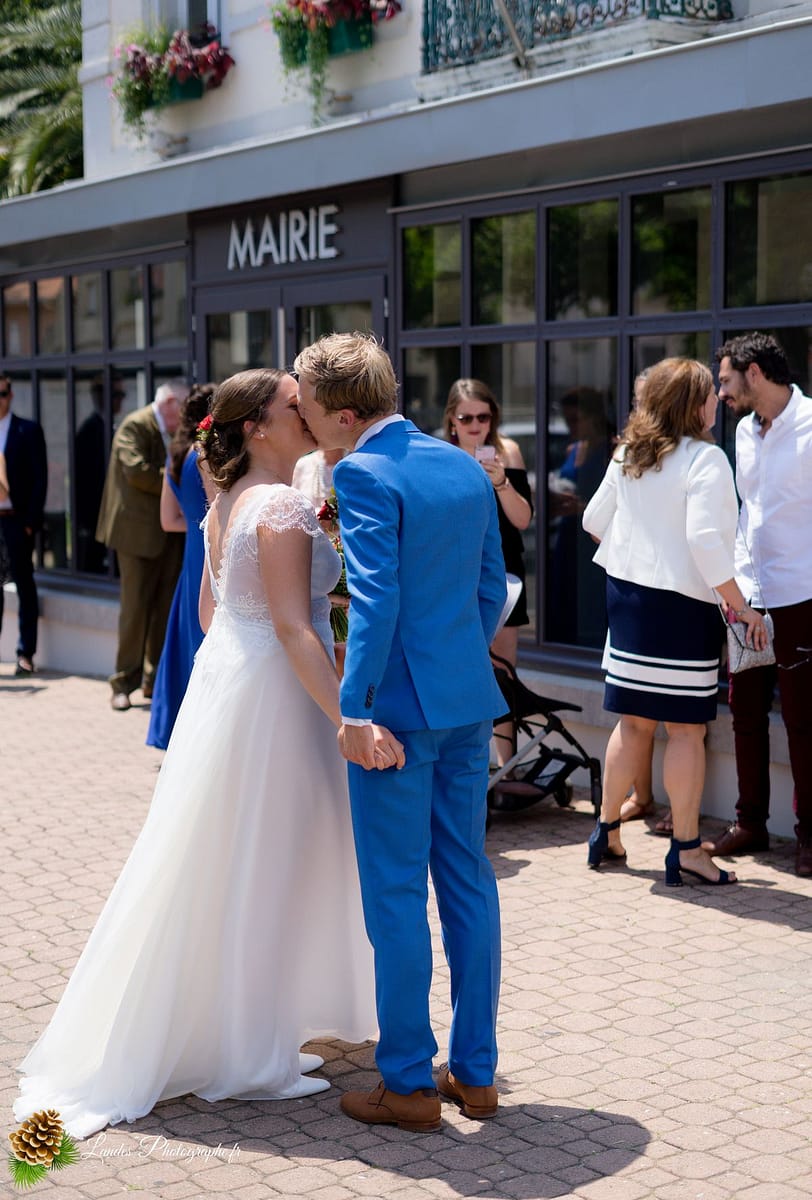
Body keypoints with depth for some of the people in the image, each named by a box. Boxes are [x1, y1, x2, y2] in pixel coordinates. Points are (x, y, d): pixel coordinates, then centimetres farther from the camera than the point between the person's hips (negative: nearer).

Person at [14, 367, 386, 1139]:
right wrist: (349, 718, -31)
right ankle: (247, 1056, 10)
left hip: (222, 675, 10)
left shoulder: (228, 503, 11)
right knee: (260, 870, 0)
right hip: (270, 697, -10)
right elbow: (293, 628, -26)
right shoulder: (283, 506, -18)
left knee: (223, 868, 17)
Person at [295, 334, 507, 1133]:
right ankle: (475, 1072, 21)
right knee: (467, 882, 13)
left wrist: (353, 706, -21)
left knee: (396, 896, 2)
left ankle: (409, 1083, 11)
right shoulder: (465, 466, 11)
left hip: (396, 707, -8)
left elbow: (374, 594, -22)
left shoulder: (364, 474, -13)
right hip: (469, 703, 8)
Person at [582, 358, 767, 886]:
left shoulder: (628, 455, 8)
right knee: (687, 728, 0)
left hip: (628, 596, 7)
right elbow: (706, 539, -22)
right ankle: (687, 849, 4)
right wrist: (742, 608, -18)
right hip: (681, 604, -7)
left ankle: (608, 832, 23)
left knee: (633, 721, 15)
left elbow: (594, 520, 16)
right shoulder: (705, 458, -14)